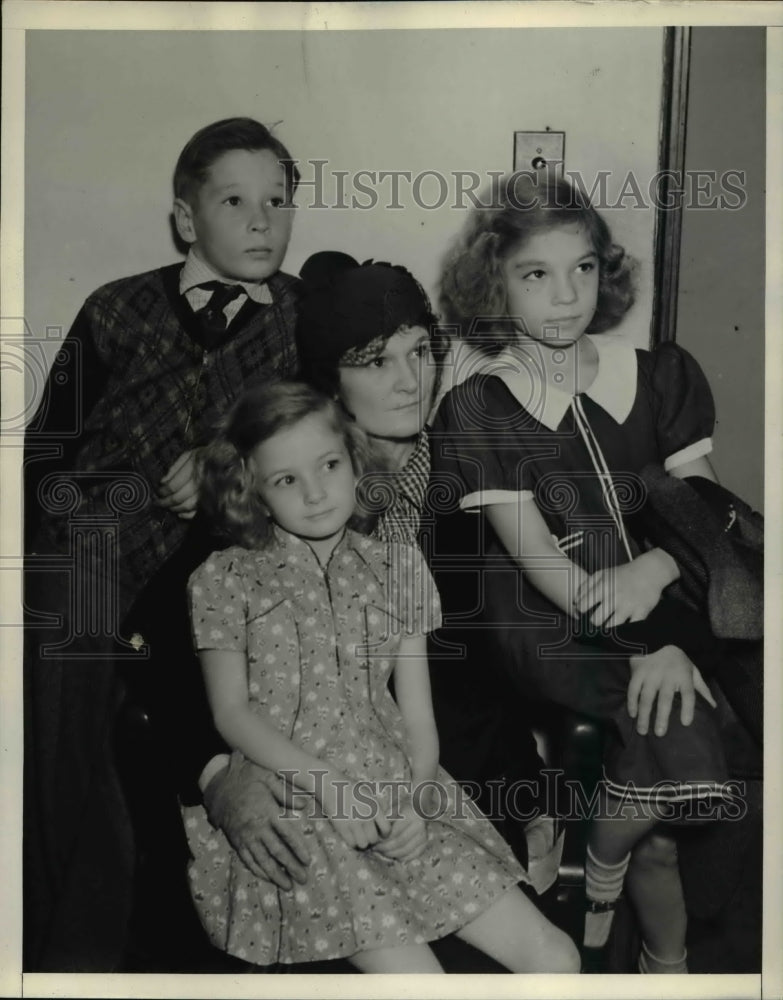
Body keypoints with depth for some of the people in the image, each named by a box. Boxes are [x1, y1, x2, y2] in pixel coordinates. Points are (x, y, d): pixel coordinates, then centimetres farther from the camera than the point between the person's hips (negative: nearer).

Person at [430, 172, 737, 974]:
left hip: (658, 603, 3)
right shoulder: (476, 408, 0)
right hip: (545, 628, -3)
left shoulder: (661, 376, 9)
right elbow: (536, 556, -7)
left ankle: (667, 963, 5)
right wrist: (648, 646, -17)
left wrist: (654, 569, -17)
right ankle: (600, 877, 3)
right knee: (674, 722, -27)